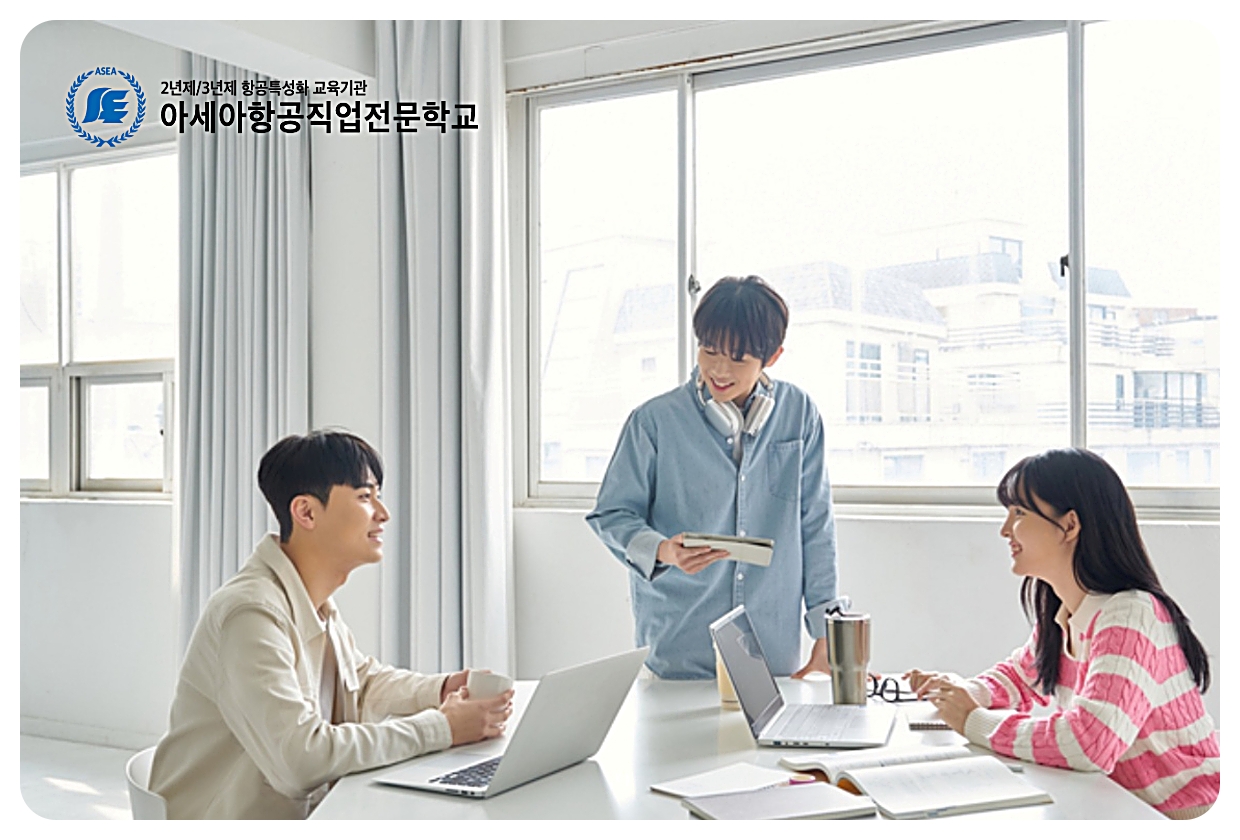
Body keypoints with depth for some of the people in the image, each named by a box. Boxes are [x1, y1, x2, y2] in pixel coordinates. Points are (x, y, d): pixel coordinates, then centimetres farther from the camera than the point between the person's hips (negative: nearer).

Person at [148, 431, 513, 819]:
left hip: (300, 818, 8)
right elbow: (301, 760, -30)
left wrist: (443, 688, 3)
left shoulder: (316, 603, 5)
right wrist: (441, 728, -25)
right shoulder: (252, 614, -23)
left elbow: (363, 681, 21)